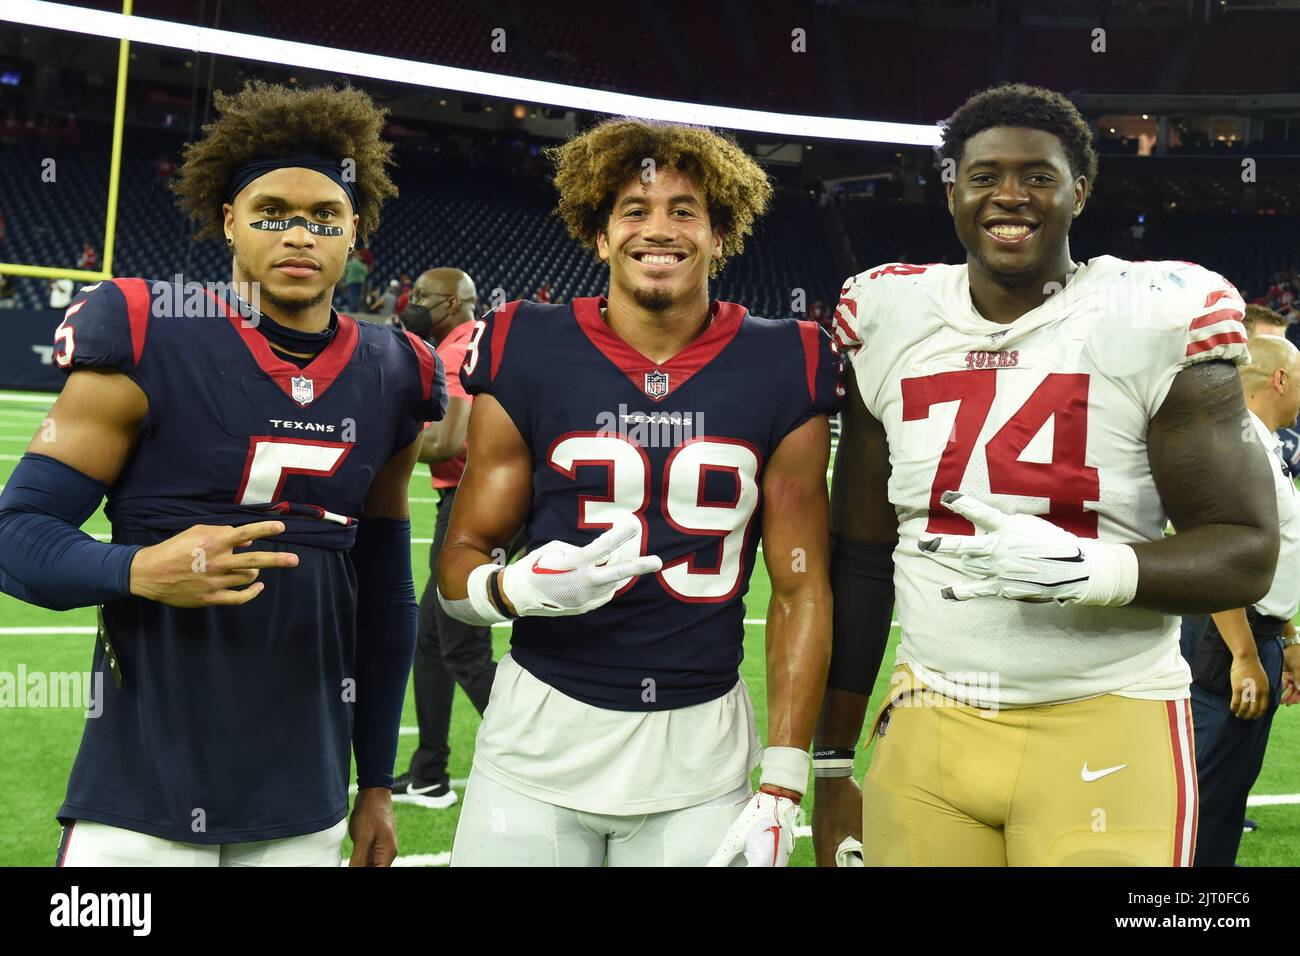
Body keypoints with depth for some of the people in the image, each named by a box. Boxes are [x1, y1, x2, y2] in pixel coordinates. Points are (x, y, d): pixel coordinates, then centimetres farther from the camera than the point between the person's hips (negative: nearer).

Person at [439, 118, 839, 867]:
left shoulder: (781, 374, -3)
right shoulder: (528, 356, -4)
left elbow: (801, 588, 1)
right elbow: (462, 560, 2)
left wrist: (783, 786, -3)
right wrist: (516, 588, -22)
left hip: (702, 749, 1)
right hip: (539, 741, 0)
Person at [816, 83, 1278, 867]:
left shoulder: (1152, 324, -7)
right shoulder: (891, 326, 4)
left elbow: (1248, 553, -7)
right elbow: (860, 558, 10)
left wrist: (1090, 570, -26)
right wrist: (833, 763, 11)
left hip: (1105, 734, -3)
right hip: (927, 724, 3)